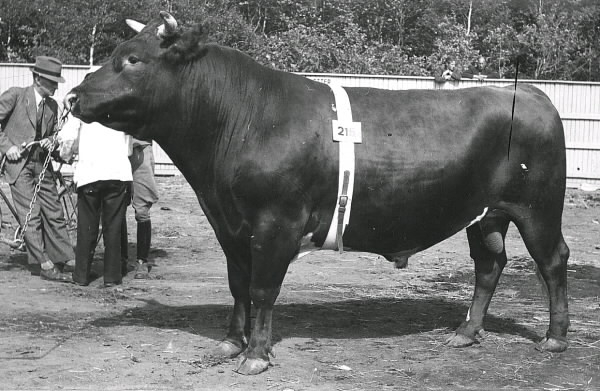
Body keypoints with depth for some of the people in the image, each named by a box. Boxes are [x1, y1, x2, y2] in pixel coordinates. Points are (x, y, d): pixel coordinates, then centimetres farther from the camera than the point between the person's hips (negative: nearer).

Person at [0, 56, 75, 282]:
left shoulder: (52, 106, 11)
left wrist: (51, 141, 1)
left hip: (42, 165, 6)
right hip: (18, 164, -6)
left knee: (54, 214, 6)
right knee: (31, 216, -9)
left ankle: (68, 262, 10)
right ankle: (45, 266, -8)